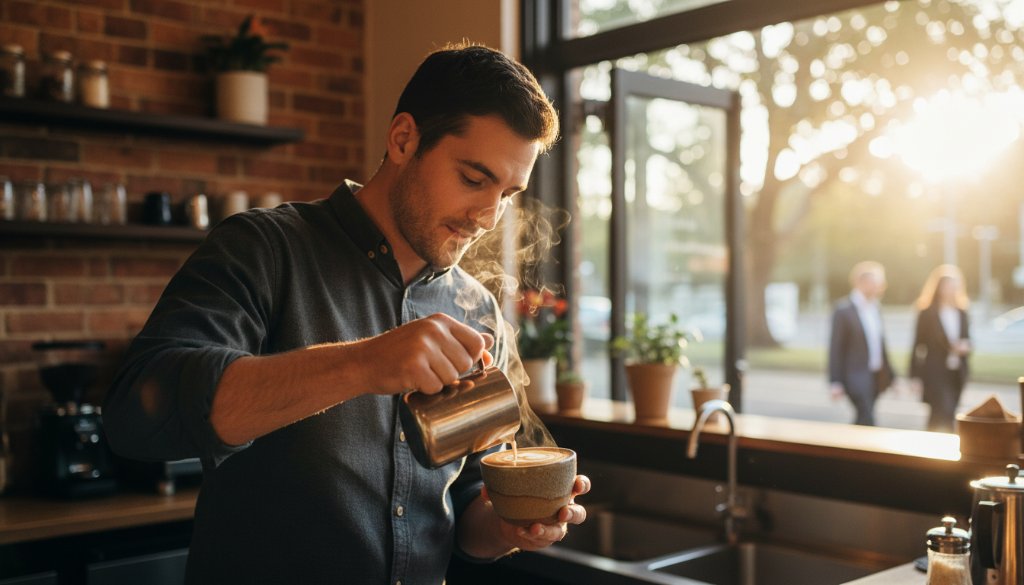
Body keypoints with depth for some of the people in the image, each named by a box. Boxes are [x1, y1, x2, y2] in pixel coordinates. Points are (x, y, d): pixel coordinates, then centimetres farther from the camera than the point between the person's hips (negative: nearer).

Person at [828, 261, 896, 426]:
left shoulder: (875, 308, 12)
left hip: (877, 378, 8)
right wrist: (836, 383, -14)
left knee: (863, 422, 14)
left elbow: (881, 344, 17)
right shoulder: (843, 310, -11)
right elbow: (836, 349, -12)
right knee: (868, 423, -9)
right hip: (857, 377, -8)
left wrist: (890, 376, 17)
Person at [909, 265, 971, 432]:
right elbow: (917, 345, -7)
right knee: (943, 417, -13)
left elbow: (967, 340, 17)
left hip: (957, 374, 5)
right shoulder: (927, 313, -6)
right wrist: (915, 377, -12)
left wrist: (965, 347, -9)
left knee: (941, 417, 12)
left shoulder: (961, 313, 9)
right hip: (935, 373, -5)